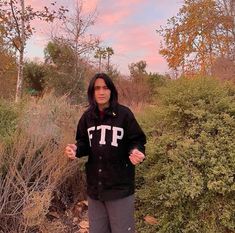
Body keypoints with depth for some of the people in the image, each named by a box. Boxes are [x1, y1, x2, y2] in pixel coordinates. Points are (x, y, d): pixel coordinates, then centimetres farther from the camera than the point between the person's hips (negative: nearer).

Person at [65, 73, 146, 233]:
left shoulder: (124, 114, -9)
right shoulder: (88, 116, 4)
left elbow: (136, 141, -6)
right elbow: (84, 143, 9)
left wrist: (136, 152, -27)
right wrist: (76, 149, -12)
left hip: (120, 187, -4)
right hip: (94, 186, 5)